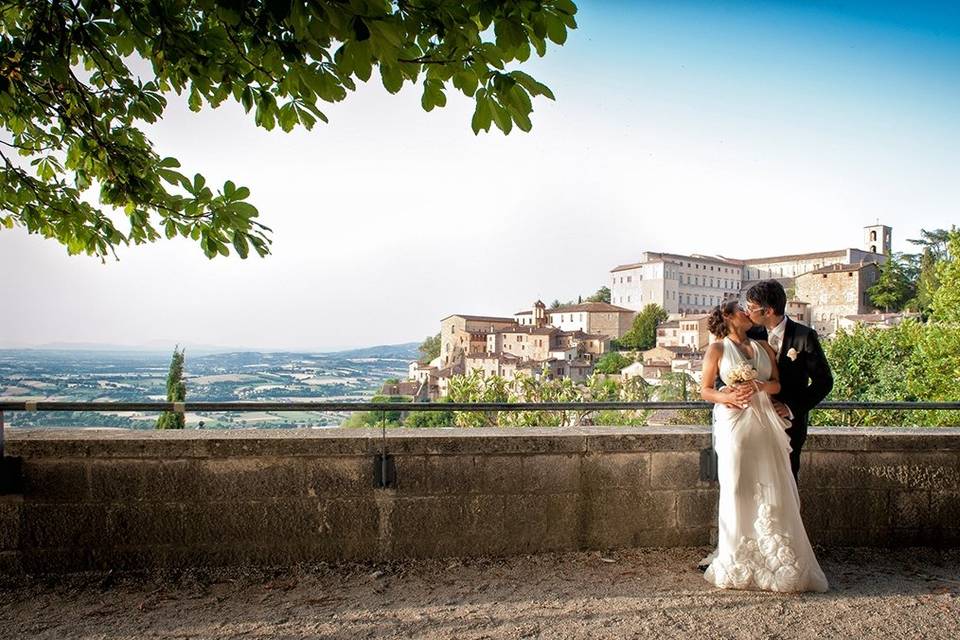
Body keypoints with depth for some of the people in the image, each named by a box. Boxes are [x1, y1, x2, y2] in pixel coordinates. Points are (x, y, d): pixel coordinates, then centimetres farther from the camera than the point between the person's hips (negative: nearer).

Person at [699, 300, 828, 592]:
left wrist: (757, 386, -9)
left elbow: (777, 384, 11)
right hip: (733, 423, -3)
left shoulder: (764, 347, 17)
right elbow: (704, 390, 4)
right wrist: (727, 397, -14)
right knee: (736, 489, -3)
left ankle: (775, 560, 11)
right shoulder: (717, 349, 6)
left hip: (764, 423, 4)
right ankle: (738, 563, 5)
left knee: (771, 489, 1)